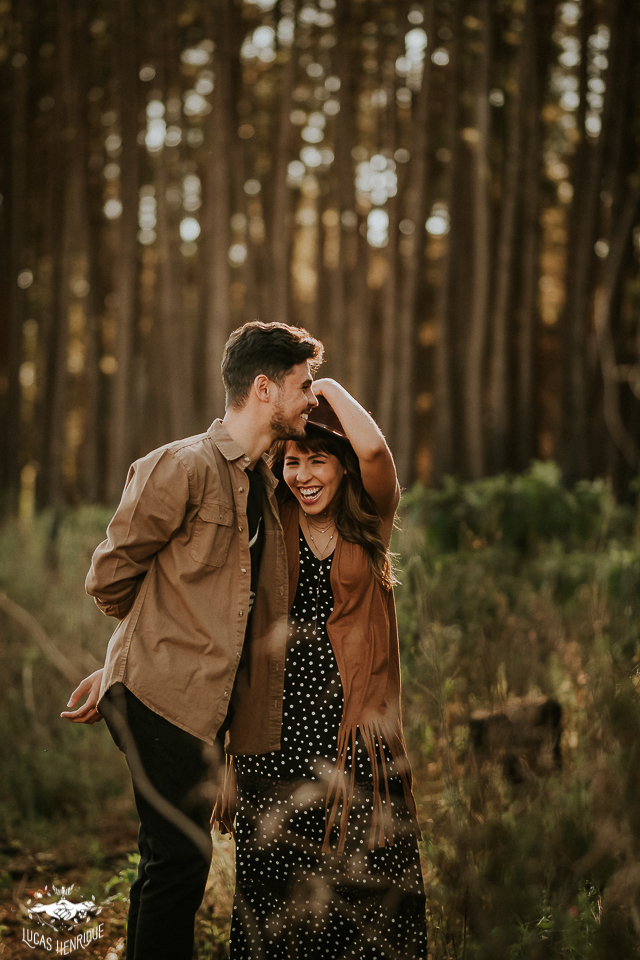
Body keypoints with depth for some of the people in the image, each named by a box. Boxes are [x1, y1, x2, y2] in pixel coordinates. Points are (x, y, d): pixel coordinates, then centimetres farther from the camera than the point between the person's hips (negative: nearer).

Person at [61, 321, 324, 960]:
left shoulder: (262, 481, 15)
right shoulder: (183, 466, -12)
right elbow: (110, 577, -6)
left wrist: (114, 671, 14)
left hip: (202, 703, 8)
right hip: (164, 699, -8)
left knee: (172, 864, 14)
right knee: (180, 863, -6)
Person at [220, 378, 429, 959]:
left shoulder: (369, 525, 3)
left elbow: (373, 449, -10)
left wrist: (328, 388, -2)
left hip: (354, 715, -1)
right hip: (279, 715, 1)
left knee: (367, 865, -4)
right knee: (277, 865, 3)